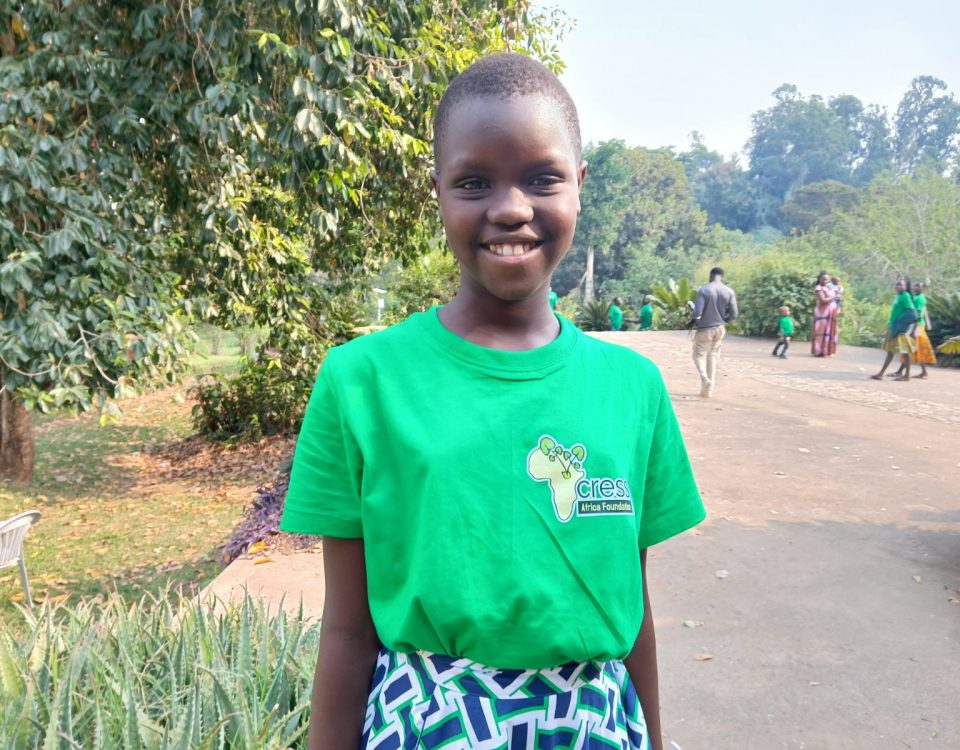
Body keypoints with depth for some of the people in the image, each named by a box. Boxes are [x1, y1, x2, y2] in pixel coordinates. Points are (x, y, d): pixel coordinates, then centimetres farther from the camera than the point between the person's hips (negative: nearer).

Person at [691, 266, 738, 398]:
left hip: (704, 328, -4)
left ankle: (705, 379, -17)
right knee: (713, 357, 15)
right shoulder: (729, 292, -4)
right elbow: (734, 314, -4)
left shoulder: (703, 290, -14)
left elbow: (697, 312, -20)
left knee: (699, 355, 10)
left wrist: (691, 316, 3)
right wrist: (723, 320, 15)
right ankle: (708, 389, 15)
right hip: (720, 328, 4)